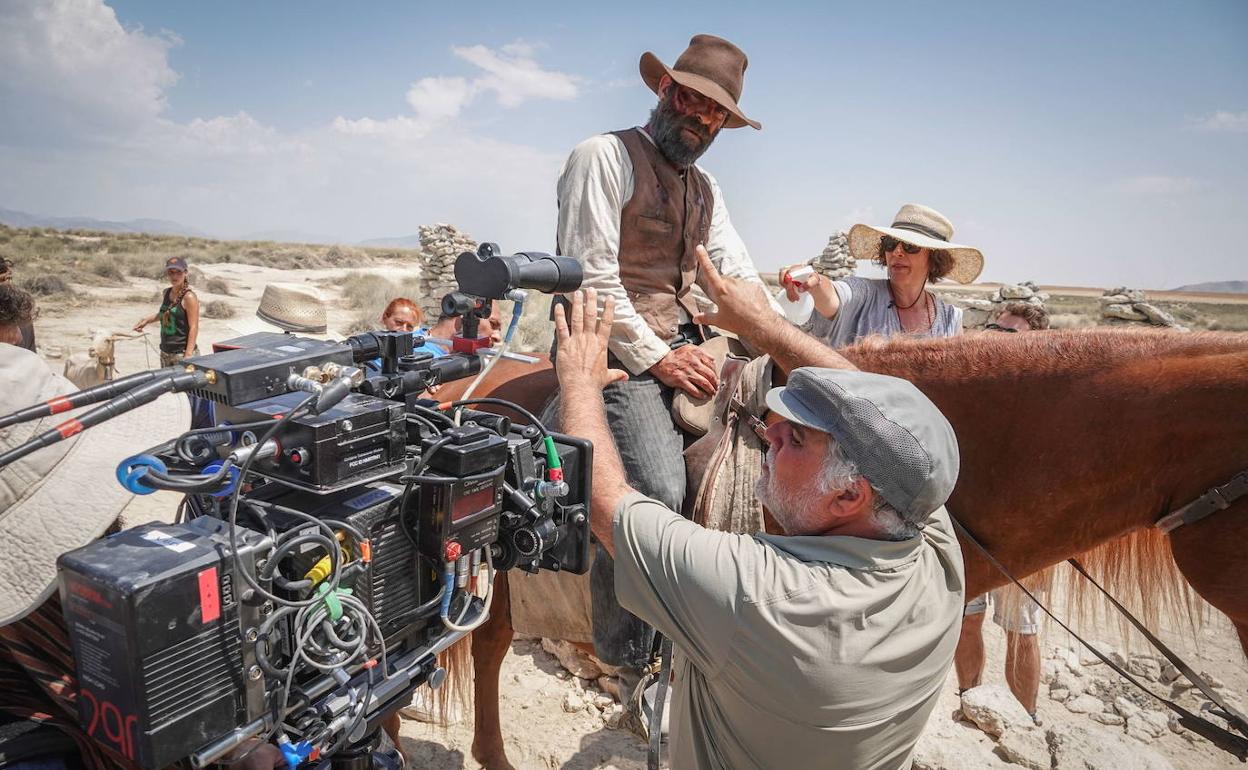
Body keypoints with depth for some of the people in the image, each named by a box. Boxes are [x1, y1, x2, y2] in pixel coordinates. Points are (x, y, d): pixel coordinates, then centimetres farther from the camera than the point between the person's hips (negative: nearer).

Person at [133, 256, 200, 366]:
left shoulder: (189, 297, -13)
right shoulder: (167, 293, 9)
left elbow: (193, 328, -16)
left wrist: (188, 356, -22)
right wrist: (146, 320, 18)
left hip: (182, 354, -8)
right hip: (165, 353, 8)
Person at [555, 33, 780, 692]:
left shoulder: (705, 189, 22)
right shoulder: (604, 156, -3)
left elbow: (740, 279, 18)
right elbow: (590, 273, -13)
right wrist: (655, 357, -15)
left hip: (682, 347, 9)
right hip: (621, 351, -8)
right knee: (656, 497, -24)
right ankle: (629, 665, -2)